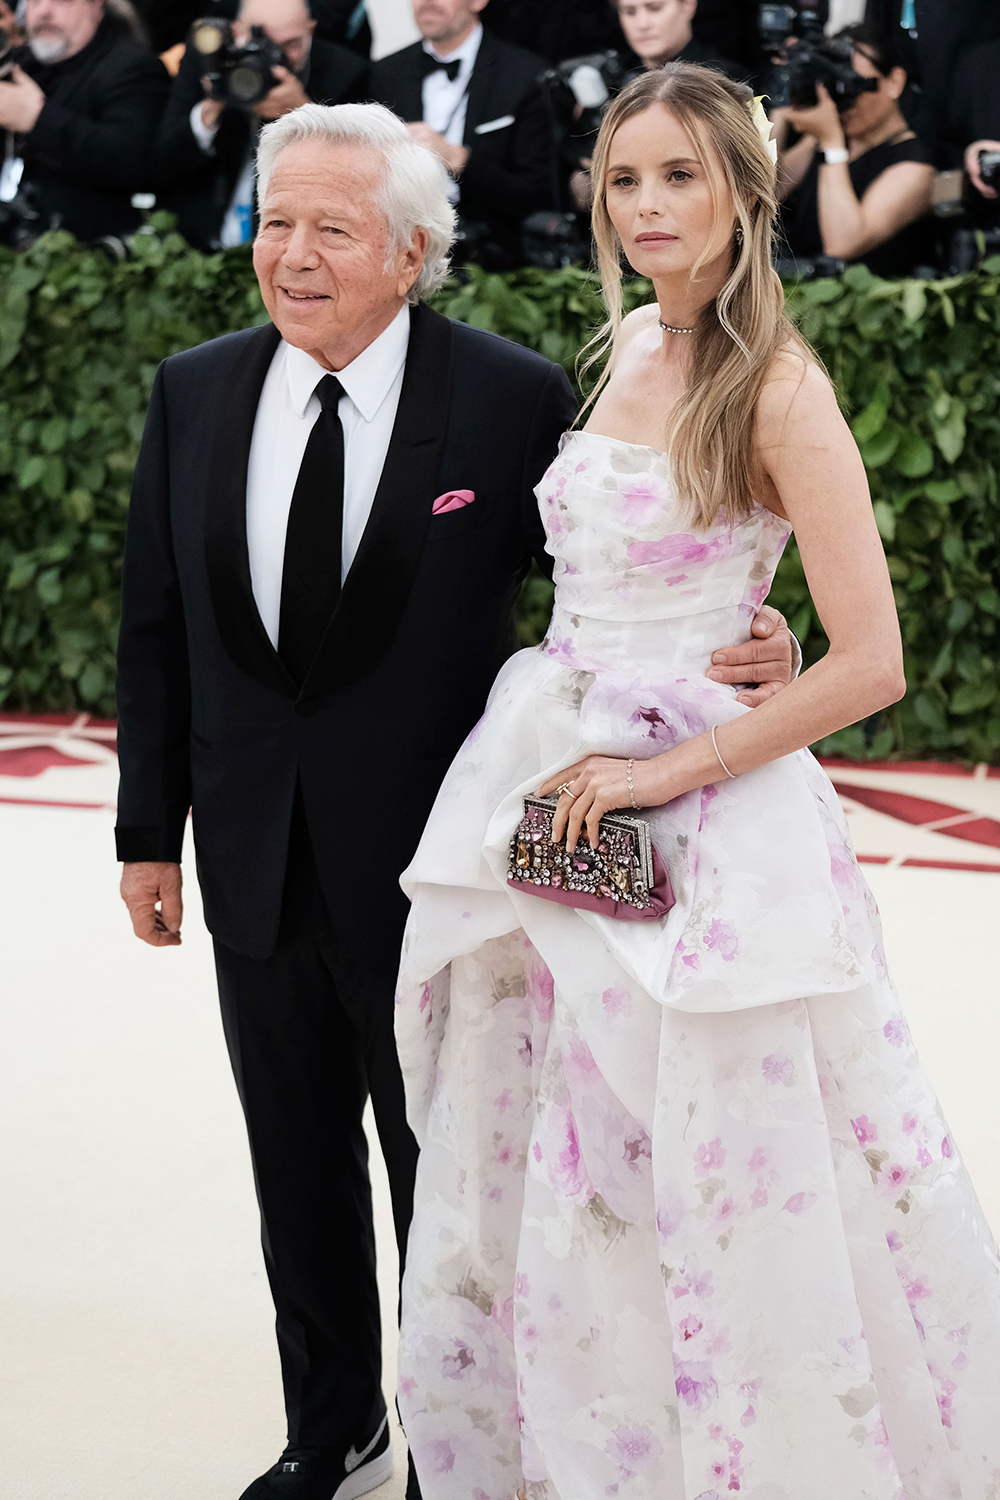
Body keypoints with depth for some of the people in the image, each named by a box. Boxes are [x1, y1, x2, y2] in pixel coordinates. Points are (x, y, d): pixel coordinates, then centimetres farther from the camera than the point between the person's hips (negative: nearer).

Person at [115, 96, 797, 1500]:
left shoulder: (515, 399, -13)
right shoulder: (193, 394, 0)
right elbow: (157, 622, 6)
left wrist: (748, 649, -27)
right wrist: (150, 829, 7)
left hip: (430, 857, -4)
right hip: (255, 856, 4)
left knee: (445, 1170, 12)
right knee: (297, 1170, 19)